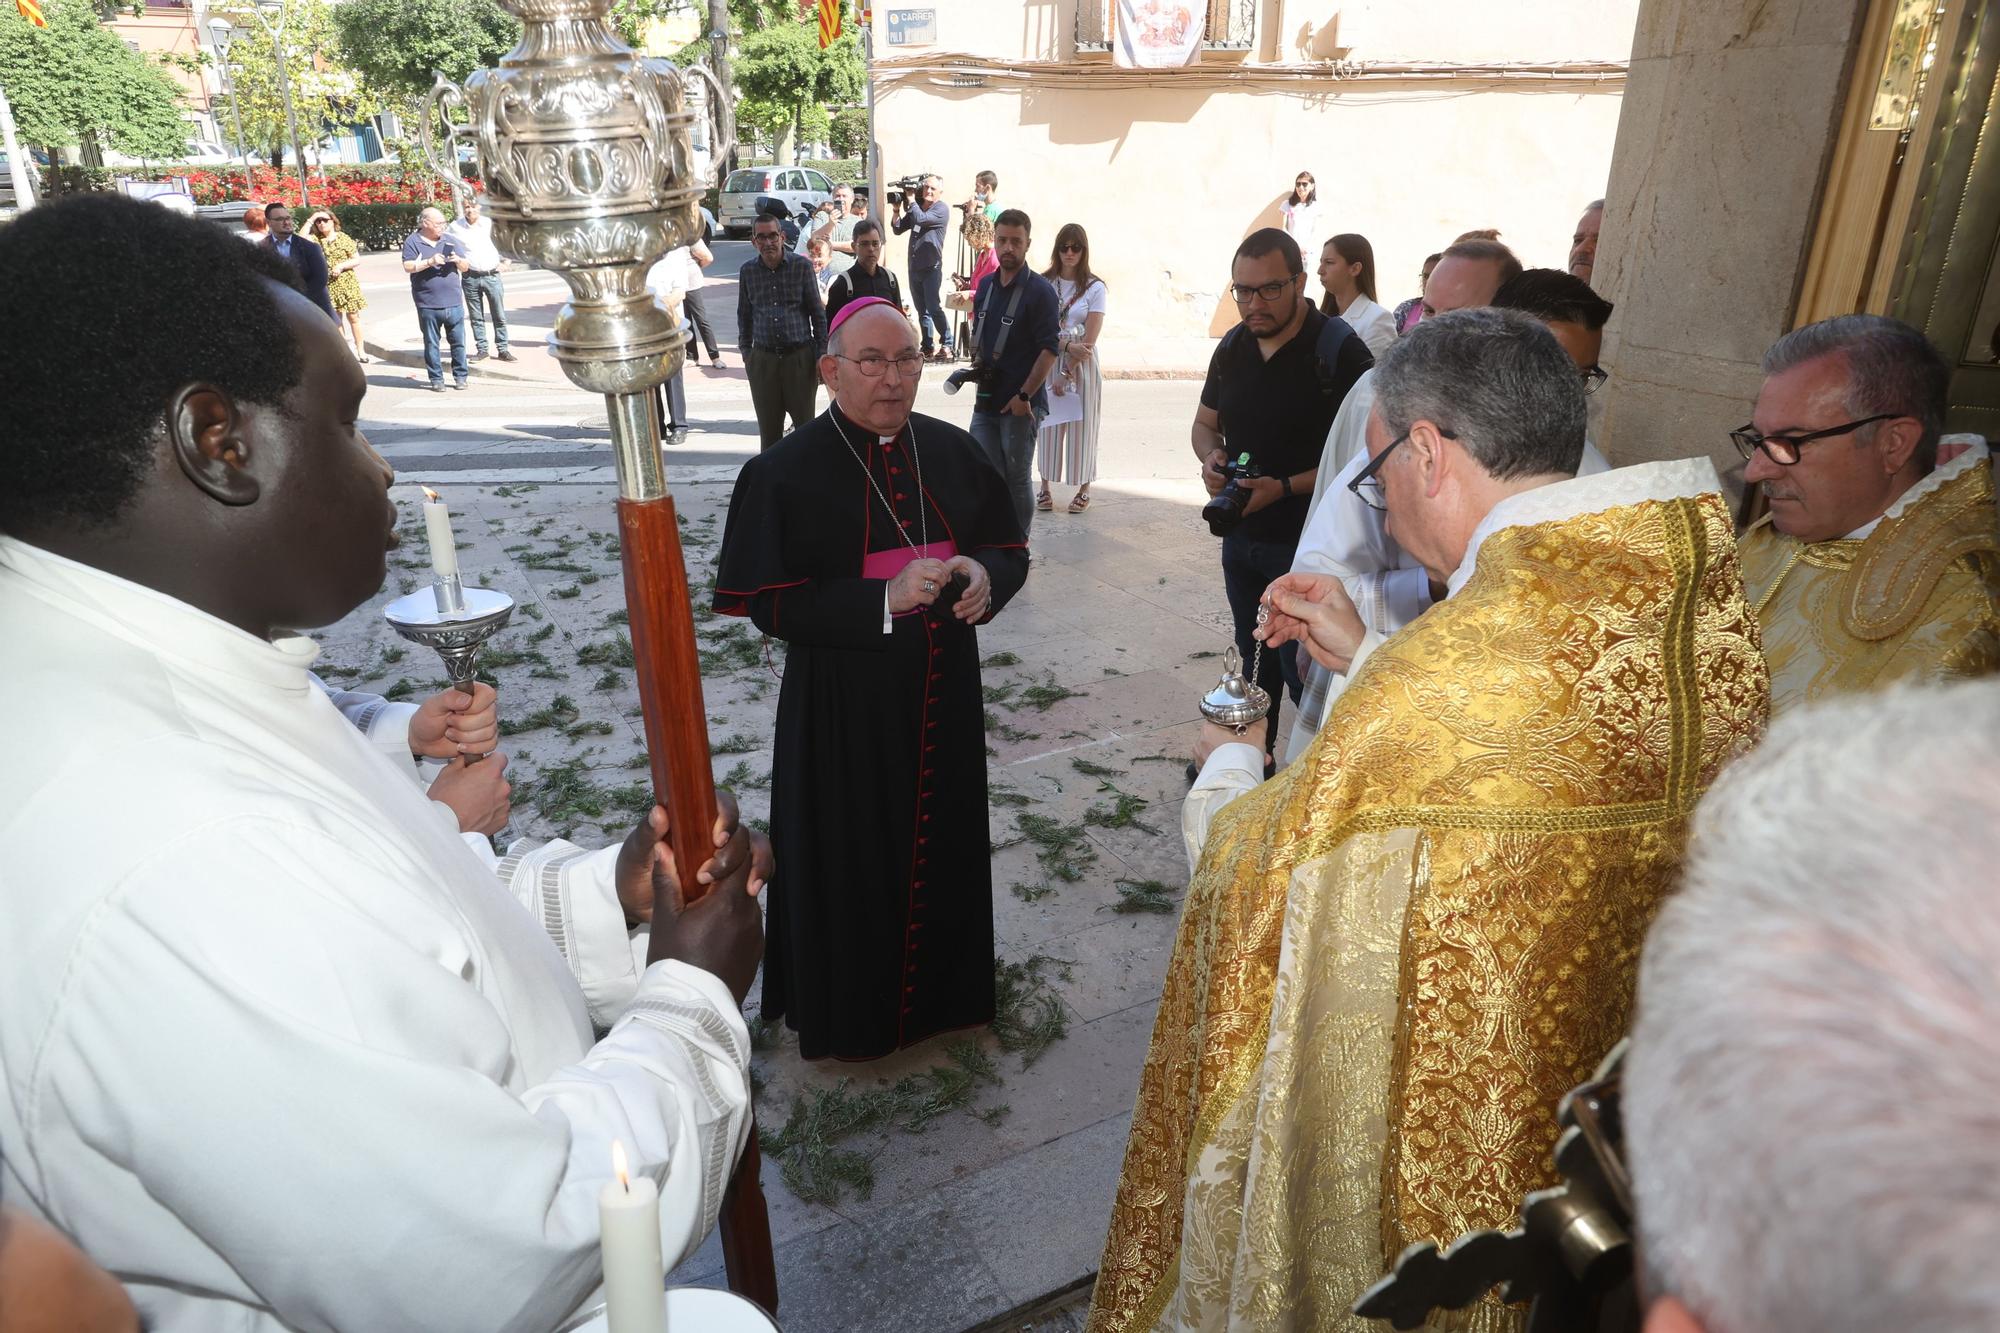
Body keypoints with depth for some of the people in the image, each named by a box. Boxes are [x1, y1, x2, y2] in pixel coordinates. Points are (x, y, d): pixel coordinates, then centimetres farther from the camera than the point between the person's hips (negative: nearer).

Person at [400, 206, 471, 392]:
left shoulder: (450, 240, 12)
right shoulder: (412, 242, 2)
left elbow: (465, 267, 13)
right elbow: (408, 266, -8)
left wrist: (458, 260, -8)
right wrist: (430, 262, -19)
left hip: (454, 302, 2)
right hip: (427, 305, -2)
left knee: (458, 341, 2)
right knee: (431, 343, 3)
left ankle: (460, 376, 12)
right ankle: (436, 379, 9)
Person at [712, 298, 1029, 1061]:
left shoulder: (951, 450, 0)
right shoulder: (786, 472, -12)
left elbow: (1010, 550, 8)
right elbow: (769, 604, -14)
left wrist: (985, 576, -16)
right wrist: (884, 598, -26)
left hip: (943, 697, 4)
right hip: (842, 710, -4)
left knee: (942, 846, 18)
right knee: (850, 860, 11)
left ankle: (938, 987, 43)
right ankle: (849, 1009, 36)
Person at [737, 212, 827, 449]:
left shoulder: (802, 265, -1)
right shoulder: (748, 271, 6)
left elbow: (818, 312, 1)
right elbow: (744, 315, 17)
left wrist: (821, 354, -2)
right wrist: (746, 352, 12)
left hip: (800, 356, -2)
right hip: (763, 359, 2)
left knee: (805, 424, 3)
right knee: (768, 428, 7)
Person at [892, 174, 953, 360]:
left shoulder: (942, 210, -4)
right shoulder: (915, 209, 15)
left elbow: (921, 218, -20)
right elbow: (898, 229, 15)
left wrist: (911, 200, -6)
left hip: (932, 268, -6)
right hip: (914, 268, 6)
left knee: (933, 308, -13)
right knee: (922, 312, 7)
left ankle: (946, 345, -5)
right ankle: (928, 348, 11)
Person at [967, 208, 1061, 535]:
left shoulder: (1040, 291, -10)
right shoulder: (985, 285, 10)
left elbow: (1049, 349, -15)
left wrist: (1024, 396, -18)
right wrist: (977, 371, 10)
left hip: (1021, 404, -6)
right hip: (987, 400, 6)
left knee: (1018, 479, 4)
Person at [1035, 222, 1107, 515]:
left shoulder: (1094, 288, -3)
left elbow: (1088, 340, -9)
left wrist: (1067, 373, -13)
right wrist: (1067, 344, -19)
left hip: (1082, 364, -1)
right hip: (1048, 361, 1)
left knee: (1081, 425, 5)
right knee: (1048, 425, 5)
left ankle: (1083, 489, 17)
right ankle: (1045, 488, 15)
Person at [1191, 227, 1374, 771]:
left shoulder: (1340, 351, -15)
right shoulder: (1232, 348, 5)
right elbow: (1205, 423, 17)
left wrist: (1285, 488, -26)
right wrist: (1211, 457, -6)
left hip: (1306, 542, -7)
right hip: (1242, 536, 7)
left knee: (1301, 665, -3)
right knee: (1253, 655, 20)